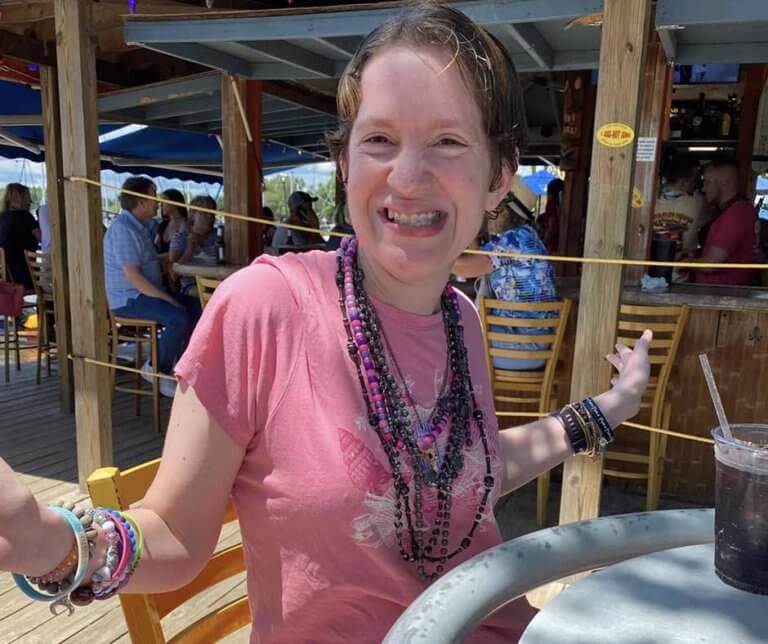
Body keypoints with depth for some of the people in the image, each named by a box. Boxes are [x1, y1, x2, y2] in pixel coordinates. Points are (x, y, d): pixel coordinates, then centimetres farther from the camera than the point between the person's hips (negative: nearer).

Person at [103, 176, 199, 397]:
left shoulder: (140, 226, 15)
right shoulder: (123, 229, -17)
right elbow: (132, 276, -23)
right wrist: (168, 299, -22)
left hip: (146, 293, 10)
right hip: (127, 299, -10)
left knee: (195, 306, -1)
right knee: (180, 318, -27)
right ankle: (156, 369, -9)